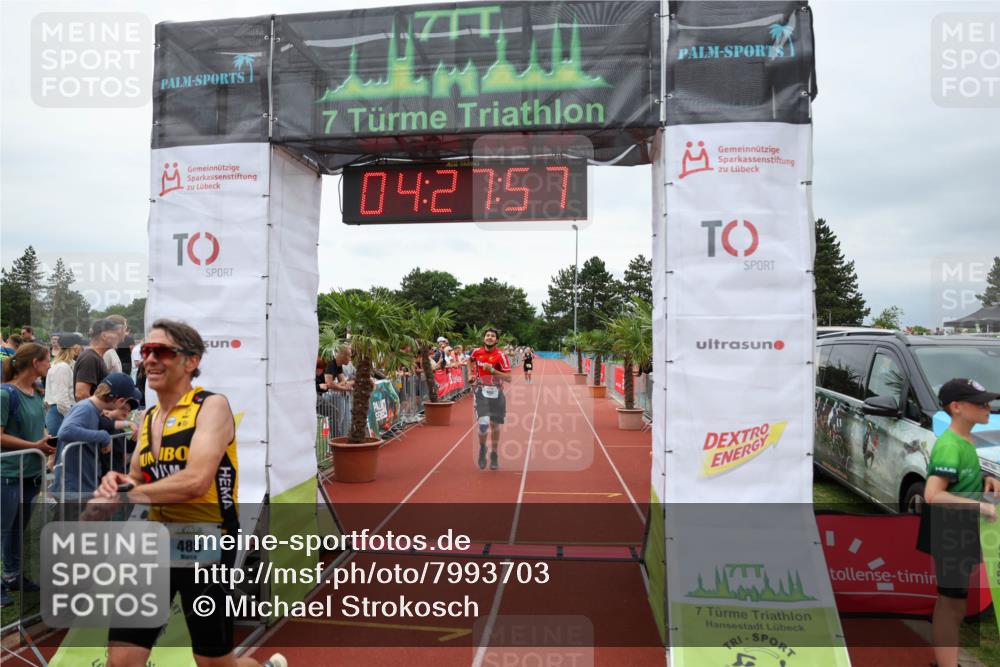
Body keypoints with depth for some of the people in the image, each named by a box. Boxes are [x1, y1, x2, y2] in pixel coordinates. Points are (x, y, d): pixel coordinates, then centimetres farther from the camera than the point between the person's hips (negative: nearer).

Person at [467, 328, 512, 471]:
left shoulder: (501, 356, -9)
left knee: (495, 425, 11)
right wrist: (471, 374, 15)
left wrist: (492, 370, -23)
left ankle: (494, 455, 30)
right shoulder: (477, 352, 0)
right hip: (481, 391, 0)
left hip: (496, 393, 0)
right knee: (483, 424, -16)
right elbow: (470, 360, 26)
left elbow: (508, 378, -15)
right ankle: (482, 448, 12)